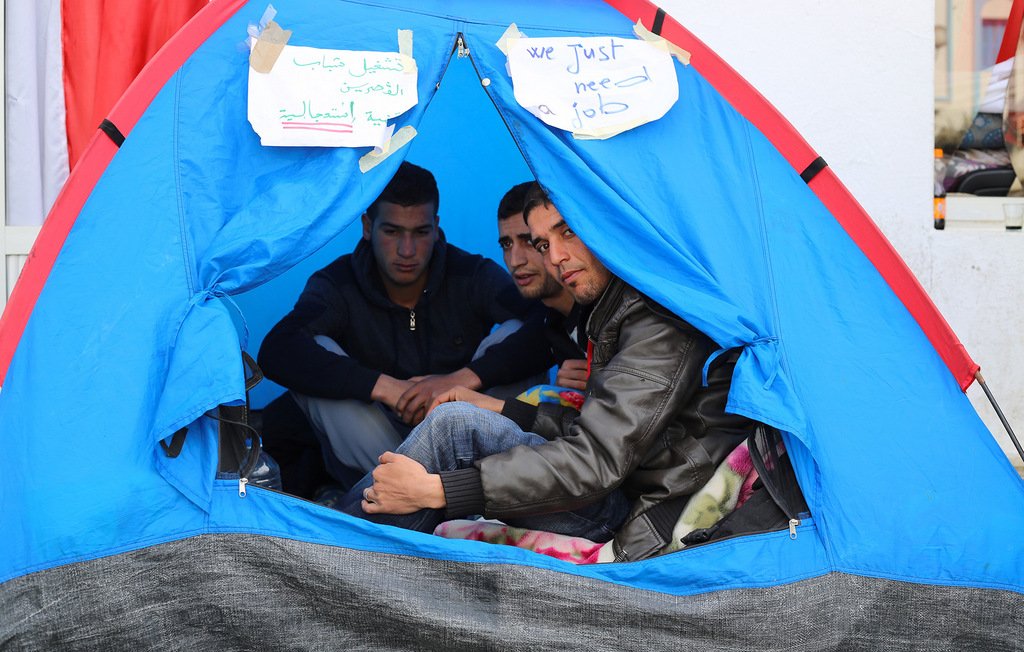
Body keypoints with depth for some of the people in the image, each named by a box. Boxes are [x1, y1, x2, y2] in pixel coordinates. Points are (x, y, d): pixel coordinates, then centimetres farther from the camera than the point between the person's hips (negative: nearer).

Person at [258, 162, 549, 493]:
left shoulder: (473, 276, -9)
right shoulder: (337, 286, -10)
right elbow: (275, 354, -28)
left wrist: (463, 378, -34)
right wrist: (384, 386, -36)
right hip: (369, 451, 0)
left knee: (515, 334, -20)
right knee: (315, 354, -26)